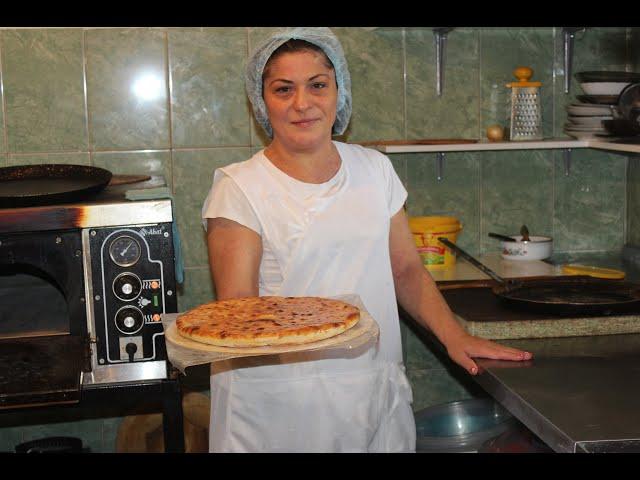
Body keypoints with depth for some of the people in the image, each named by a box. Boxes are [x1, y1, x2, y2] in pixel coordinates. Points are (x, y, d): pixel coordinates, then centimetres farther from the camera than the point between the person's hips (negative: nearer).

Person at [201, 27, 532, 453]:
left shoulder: (375, 169, 6)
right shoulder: (239, 189, -8)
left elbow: (406, 270, 12)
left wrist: (454, 336, -2)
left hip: (376, 393, 4)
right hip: (277, 401, -4)